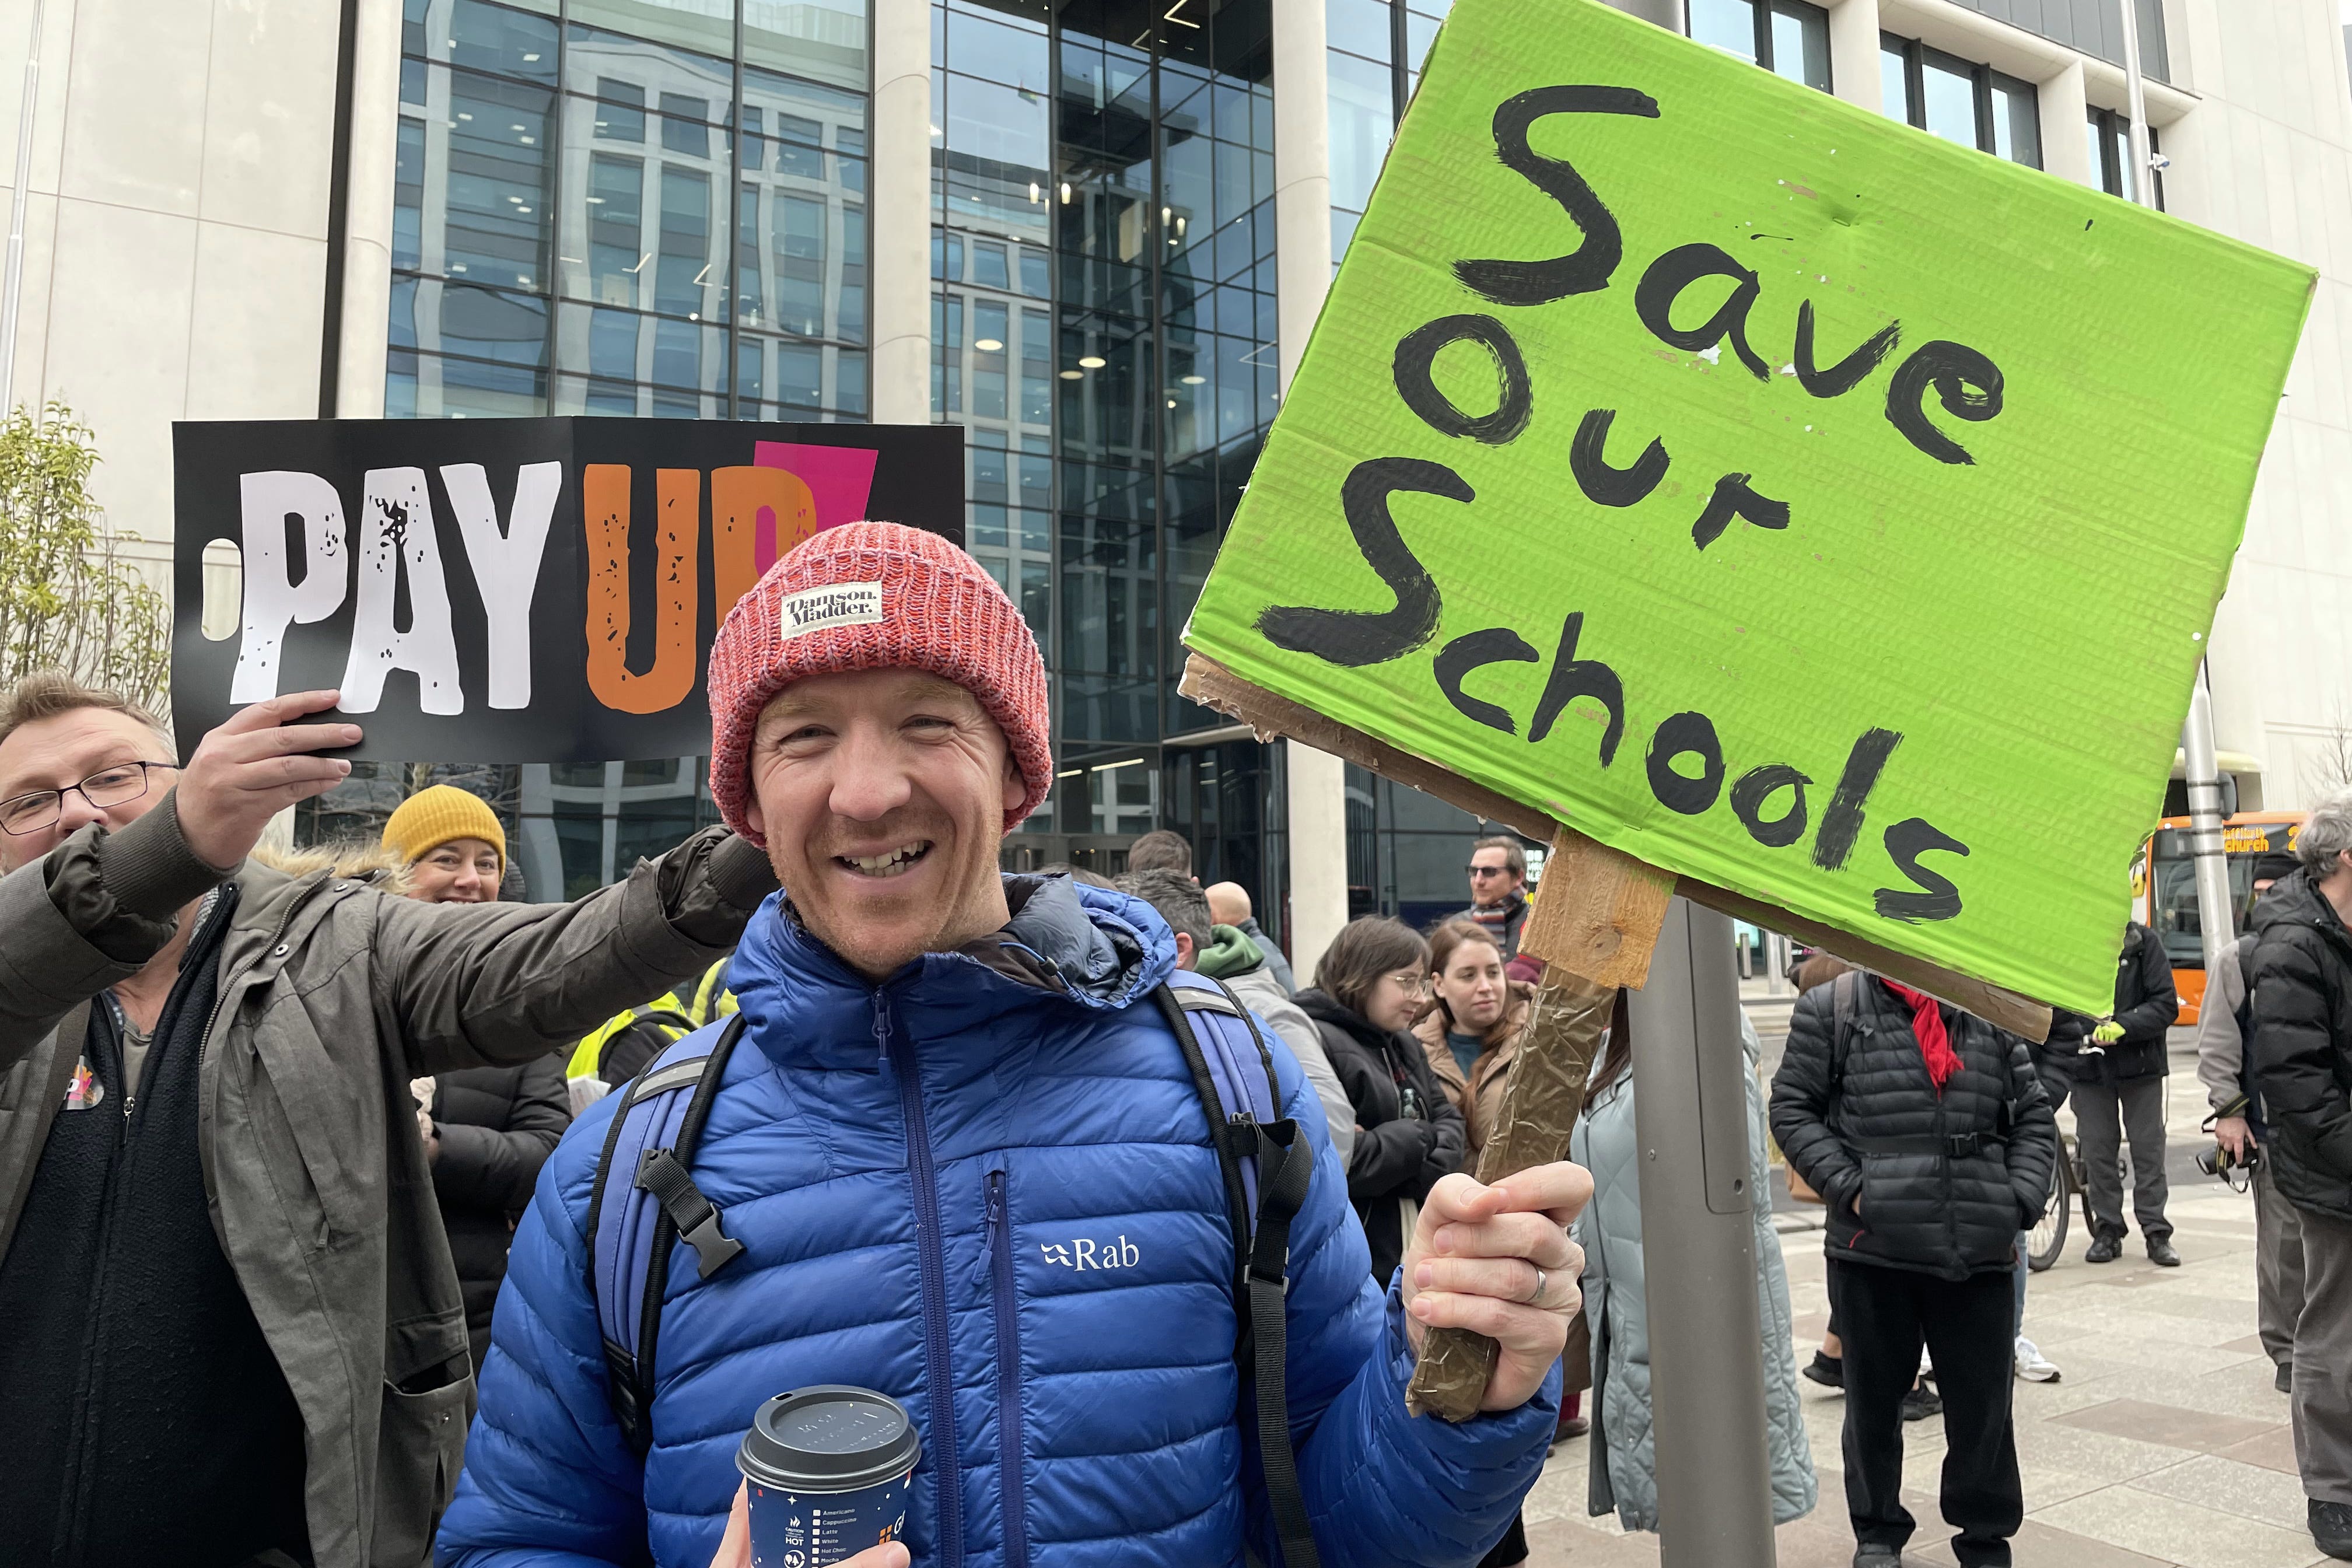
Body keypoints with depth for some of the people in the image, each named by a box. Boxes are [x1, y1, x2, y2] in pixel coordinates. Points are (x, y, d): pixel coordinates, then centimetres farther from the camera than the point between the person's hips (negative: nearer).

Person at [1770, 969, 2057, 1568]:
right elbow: (1792, 1107, 0)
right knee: (1874, 1395, 13)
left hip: (1978, 1252, 2)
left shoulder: (1990, 1017, 10)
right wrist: (1848, 1188, -10)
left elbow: (2034, 1120, 14)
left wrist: (2017, 1202, 0)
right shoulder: (1832, 1009, 0)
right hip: (1872, 1250, -2)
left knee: (1983, 1400, 9)